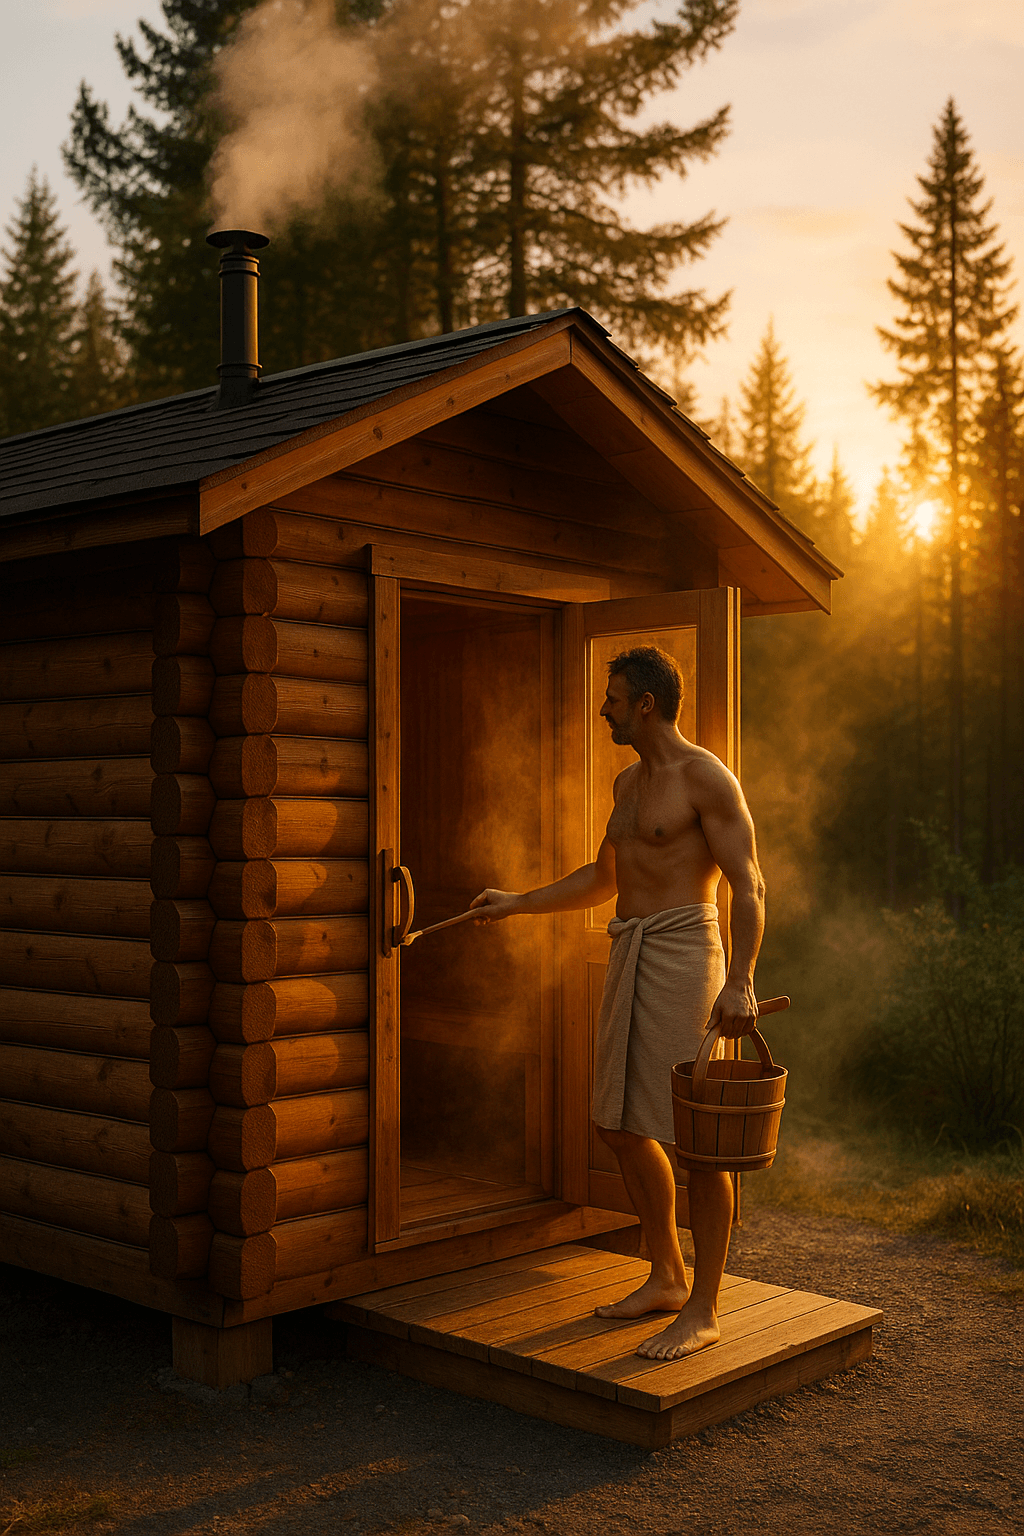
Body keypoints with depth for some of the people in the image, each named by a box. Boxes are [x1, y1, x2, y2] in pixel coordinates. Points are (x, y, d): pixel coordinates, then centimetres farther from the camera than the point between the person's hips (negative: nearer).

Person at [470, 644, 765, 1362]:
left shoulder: (707, 777, -8)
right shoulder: (629, 781, 18)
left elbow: (749, 885, -14)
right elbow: (603, 879, 28)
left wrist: (740, 982, -24)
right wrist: (517, 902, 26)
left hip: (683, 952, -9)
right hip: (628, 954, 9)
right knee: (622, 1127, 12)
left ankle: (703, 1310, 4)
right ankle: (667, 1278, 26)